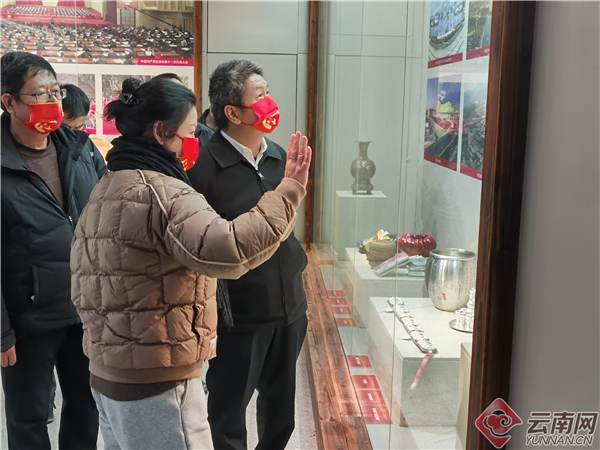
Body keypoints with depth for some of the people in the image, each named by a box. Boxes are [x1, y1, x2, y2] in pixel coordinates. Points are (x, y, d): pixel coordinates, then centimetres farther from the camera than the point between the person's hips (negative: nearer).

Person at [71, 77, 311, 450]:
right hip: (157, 383, -10)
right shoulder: (161, 193, -19)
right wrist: (289, 191, -28)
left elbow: (82, 287, 17)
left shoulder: (105, 189, 12)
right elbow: (229, 250, -35)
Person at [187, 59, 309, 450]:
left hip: (289, 307, 6)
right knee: (229, 410, 13)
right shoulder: (205, 165, -17)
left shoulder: (279, 156, 5)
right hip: (238, 315, -6)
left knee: (281, 403, 22)